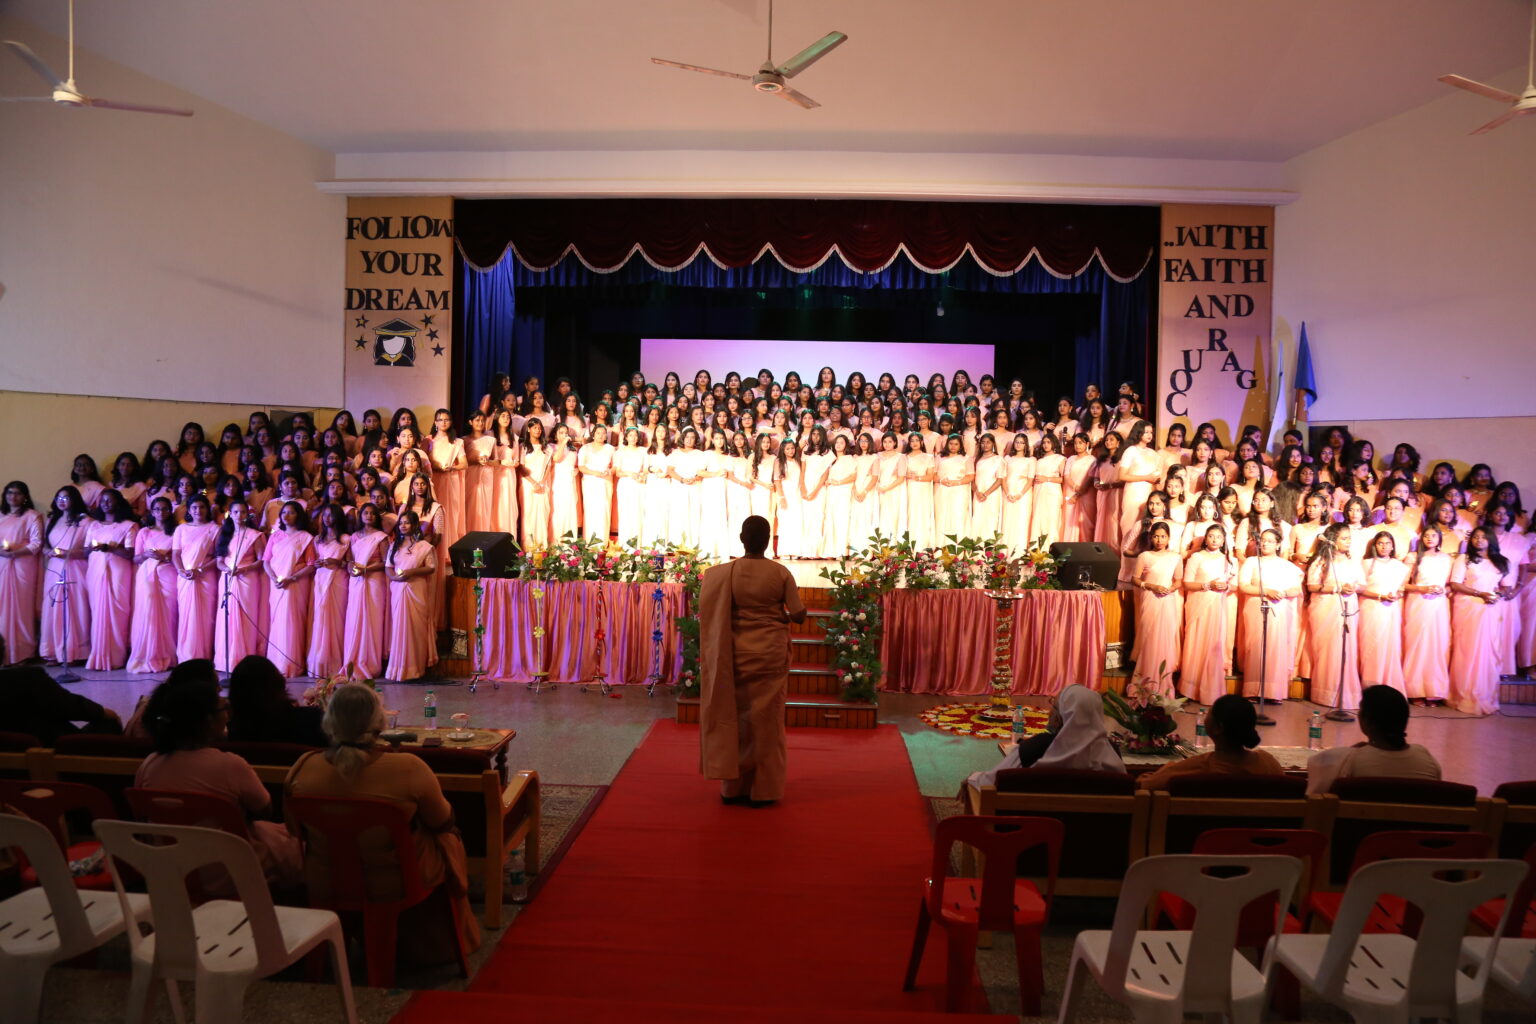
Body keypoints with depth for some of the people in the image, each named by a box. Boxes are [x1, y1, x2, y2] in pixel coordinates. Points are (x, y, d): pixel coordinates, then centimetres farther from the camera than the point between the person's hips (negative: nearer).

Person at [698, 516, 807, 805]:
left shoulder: (724, 573, -7)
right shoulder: (781, 573, -10)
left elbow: (711, 614, -4)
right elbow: (799, 615, -6)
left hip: (736, 654, 1)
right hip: (770, 654, -1)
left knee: (735, 718, 12)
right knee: (766, 720, 8)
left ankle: (733, 786, 18)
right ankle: (762, 790, 14)